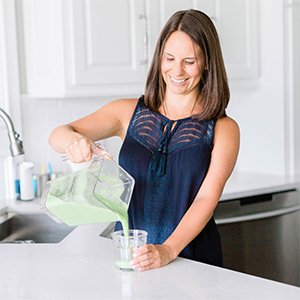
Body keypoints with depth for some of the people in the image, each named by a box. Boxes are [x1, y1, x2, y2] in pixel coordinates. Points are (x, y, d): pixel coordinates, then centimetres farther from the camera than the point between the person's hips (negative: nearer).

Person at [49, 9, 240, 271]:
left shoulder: (223, 130, 2)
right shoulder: (129, 112, 8)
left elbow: (207, 199, -8)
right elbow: (57, 135, 0)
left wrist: (168, 250, -23)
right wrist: (74, 139, -24)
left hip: (192, 258, -2)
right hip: (129, 257, 2)